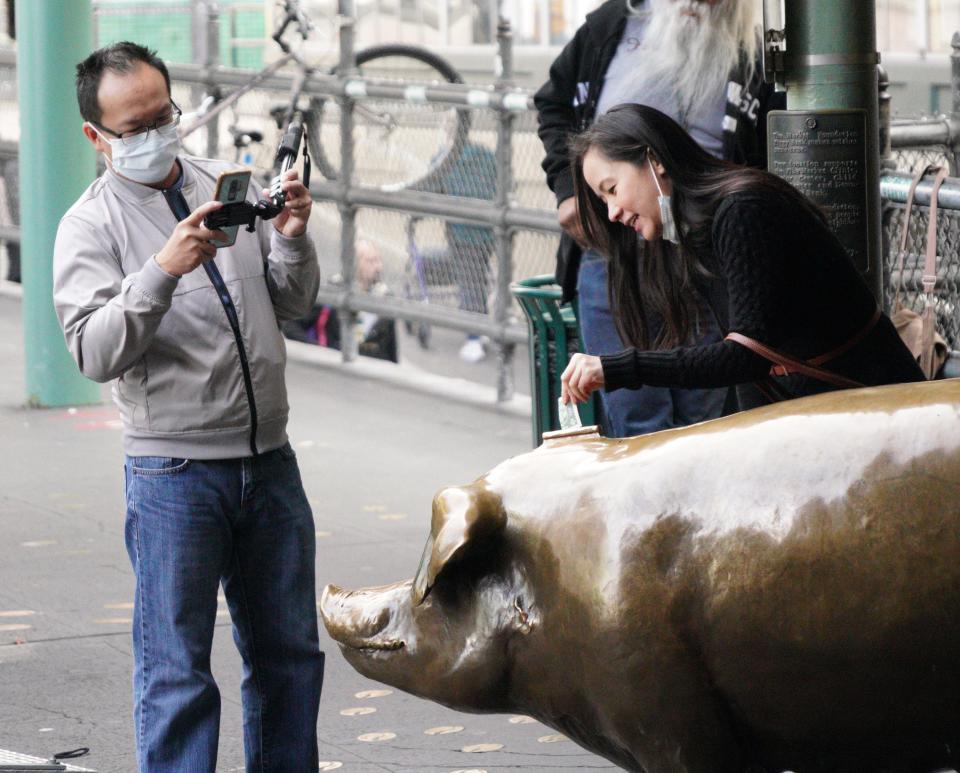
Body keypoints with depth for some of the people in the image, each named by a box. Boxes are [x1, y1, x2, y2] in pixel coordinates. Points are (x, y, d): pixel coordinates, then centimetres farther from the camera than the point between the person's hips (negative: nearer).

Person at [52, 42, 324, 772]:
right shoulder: (90, 225, -4)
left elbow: (294, 304, 14)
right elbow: (96, 353, -16)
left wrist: (291, 240, -5)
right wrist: (163, 270, -28)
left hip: (268, 459, 5)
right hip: (173, 471, -5)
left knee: (288, 652, 13)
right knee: (176, 671, -3)